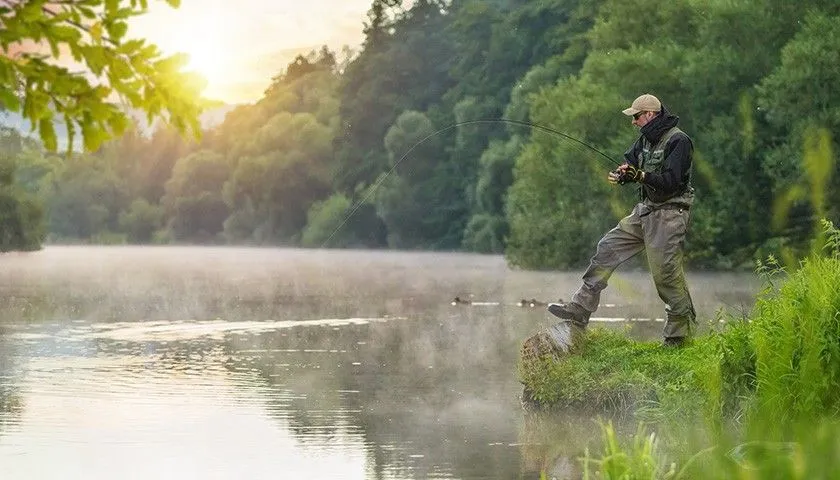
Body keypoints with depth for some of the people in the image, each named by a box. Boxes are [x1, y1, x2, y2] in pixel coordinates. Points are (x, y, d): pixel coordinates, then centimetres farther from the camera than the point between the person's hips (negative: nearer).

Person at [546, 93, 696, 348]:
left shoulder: (678, 141, -14)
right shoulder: (647, 139, 12)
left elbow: (671, 181, -20)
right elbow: (629, 163, 13)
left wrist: (640, 176, -28)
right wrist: (621, 174, -10)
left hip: (669, 214, -9)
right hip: (644, 211, 9)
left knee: (666, 271, -10)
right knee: (607, 249, 3)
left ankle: (680, 333, 2)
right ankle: (579, 311, 3)